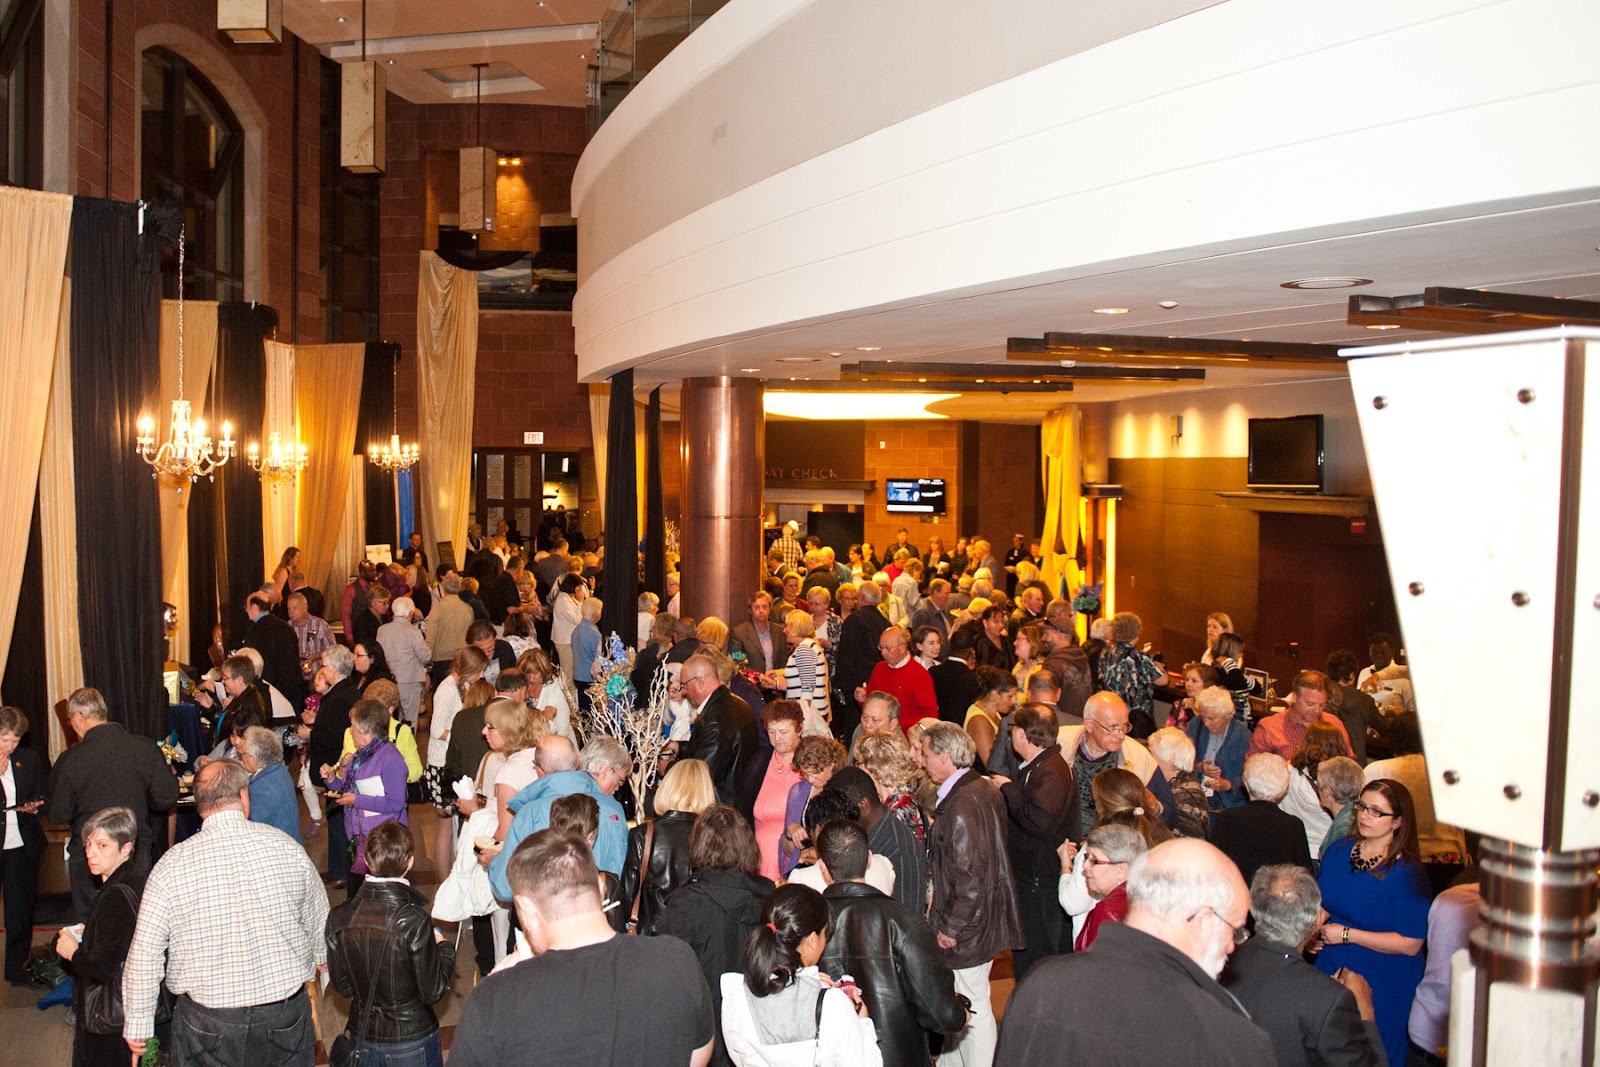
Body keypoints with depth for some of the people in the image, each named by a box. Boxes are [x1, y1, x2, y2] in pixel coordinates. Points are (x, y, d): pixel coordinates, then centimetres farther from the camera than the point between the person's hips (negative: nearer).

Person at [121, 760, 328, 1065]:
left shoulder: (172, 865, -11)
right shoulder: (287, 848, -8)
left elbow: (144, 954, -8)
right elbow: (319, 922, 5)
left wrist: (137, 1025, 4)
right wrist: (320, 960, 26)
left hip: (206, 1026, -1)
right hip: (285, 1015, 1)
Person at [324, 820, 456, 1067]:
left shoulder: (338, 918, -12)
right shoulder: (415, 921, -24)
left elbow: (341, 987, -2)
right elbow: (432, 993, -16)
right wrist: (445, 948, -1)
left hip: (361, 1041, 4)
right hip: (412, 1043, -4)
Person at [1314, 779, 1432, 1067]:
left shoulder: (1407, 873, -18)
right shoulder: (1339, 851, 2)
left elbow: (1410, 944, -21)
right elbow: (1321, 903, 17)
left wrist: (1346, 934, -21)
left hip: (1380, 985, -6)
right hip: (1331, 969, 6)